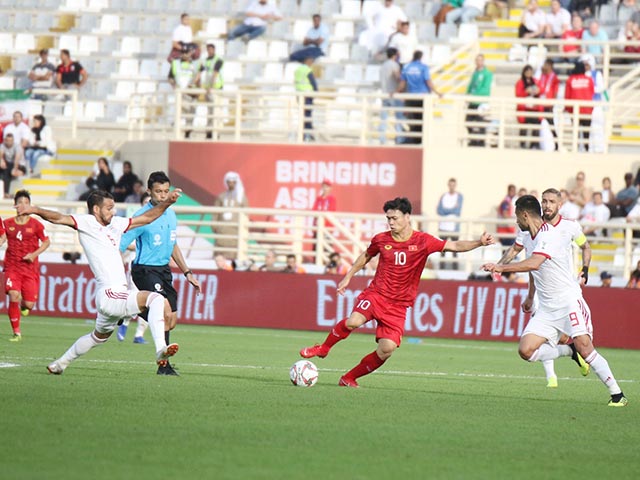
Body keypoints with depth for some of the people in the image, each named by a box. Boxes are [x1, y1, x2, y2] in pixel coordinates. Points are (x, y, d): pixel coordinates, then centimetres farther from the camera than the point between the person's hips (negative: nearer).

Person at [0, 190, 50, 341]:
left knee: (29, 304, -6)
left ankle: (23, 304, 36)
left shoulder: (35, 224, 0)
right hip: (12, 267, 1)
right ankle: (16, 333, -6)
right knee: (13, 296, -20)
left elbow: (46, 242, 6)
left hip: (30, 268, 0)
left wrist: (34, 254, -8)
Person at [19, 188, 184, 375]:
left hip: (117, 295, 9)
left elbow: (146, 218, 24)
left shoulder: (115, 224, 17)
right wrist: (35, 210, -33)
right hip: (109, 295, -9)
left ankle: (61, 363, 42)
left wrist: (167, 202, 14)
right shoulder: (86, 223, -3)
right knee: (156, 299, -23)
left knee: (99, 336, 28)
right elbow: (59, 218, -17)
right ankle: (160, 349, -33)